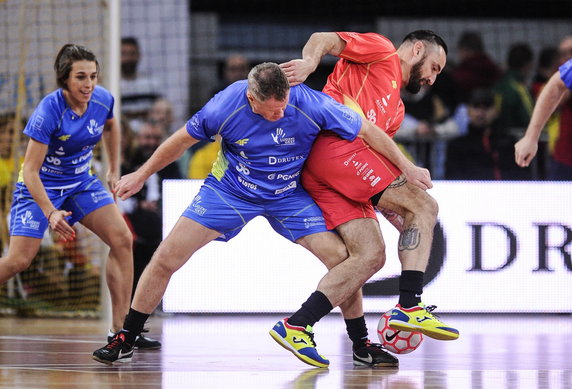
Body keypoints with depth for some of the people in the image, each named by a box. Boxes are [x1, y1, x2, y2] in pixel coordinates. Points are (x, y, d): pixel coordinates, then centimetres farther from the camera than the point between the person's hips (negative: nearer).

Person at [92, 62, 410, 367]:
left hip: (288, 195, 1)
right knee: (166, 258, -9)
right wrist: (141, 176, 5)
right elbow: (183, 139, -6)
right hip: (229, 189, -1)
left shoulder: (311, 104, -27)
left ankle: (360, 347, -1)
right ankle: (124, 341, 6)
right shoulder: (225, 107, -25)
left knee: (345, 260, -15)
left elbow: (367, 131, -14)